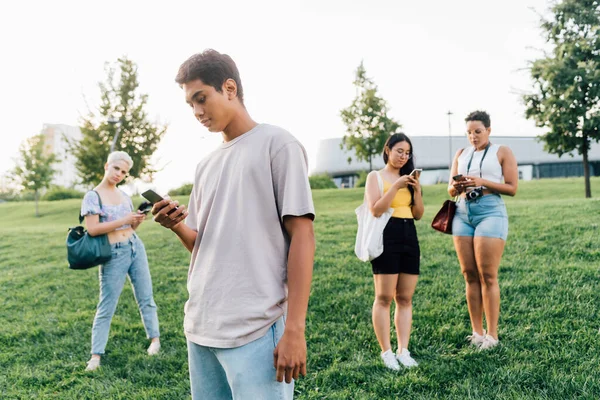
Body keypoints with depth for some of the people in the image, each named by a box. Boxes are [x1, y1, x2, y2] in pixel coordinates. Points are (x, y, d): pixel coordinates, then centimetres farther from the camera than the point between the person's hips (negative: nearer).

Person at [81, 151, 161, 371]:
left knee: (145, 297, 12)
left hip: (136, 247, 6)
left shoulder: (124, 195, 9)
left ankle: (154, 339, 25)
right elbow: (92, 229, -19)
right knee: (106, 307, 1)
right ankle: (95, 355, 11)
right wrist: (123, 221, -21)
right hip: (113, 255, -6)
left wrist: (138, 220, -6)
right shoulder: (93, 196, -9)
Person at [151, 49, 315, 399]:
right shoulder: (206, 166, 16)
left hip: (255, 330, -6)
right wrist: (177, 225, -4)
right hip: (200, 328, 7)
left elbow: (302, 235, -10)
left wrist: (294, 328, -15)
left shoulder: (277, 144, -4)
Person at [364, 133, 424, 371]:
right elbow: (375, 210, -11)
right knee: (384, 297, -5)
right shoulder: (375, 176, 3)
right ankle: (386, 352, 0)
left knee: (405, 298, 4)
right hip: (386, 237, -6)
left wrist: (416, 189, -1)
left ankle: (403, 350, 8)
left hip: (410, 237, 6)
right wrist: (396, 186, -15)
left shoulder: (408, 178, 19)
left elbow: (418, 214, 13)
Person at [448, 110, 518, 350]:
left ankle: (492, 335, 1)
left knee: (487, 276, -6)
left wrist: (483, 182, -14)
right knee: (469, 275, 3)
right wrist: (457, 186, -6)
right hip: (463, 213, 5)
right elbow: (450, 190, 17)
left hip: (490, 211, -4)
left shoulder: (502, 152, 5)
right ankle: (477, 333, 11)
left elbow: (512, 188, -2)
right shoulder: (461, 154, 18)